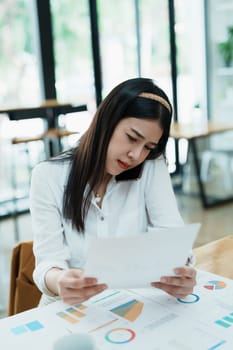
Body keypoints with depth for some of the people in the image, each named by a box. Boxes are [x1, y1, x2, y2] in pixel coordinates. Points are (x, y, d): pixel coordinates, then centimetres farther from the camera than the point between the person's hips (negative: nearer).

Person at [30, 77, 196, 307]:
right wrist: (59, 281, -35)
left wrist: (179, 268, -32)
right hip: (70, 308, 0)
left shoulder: (152, 167, -4)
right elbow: (50, 260, -13)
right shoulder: (48, 177, -8)